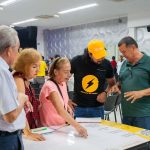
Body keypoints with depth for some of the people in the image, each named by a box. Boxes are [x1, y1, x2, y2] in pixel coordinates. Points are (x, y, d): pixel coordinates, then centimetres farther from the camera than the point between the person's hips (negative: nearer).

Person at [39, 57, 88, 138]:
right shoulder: (49, 86, -22)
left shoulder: (63, 83, 2)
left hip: (62, 126, 6)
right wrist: (77, 126, -40)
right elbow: (60, 111, -32)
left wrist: (68, 108, 0)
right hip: (50, 128, -6)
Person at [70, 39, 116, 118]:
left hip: (97, 108, 1)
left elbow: (112, 83, 11)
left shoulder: (106, 64, -5)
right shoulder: (77, 61, -11)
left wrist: (105, 92, -9)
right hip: (78, 107, -1)